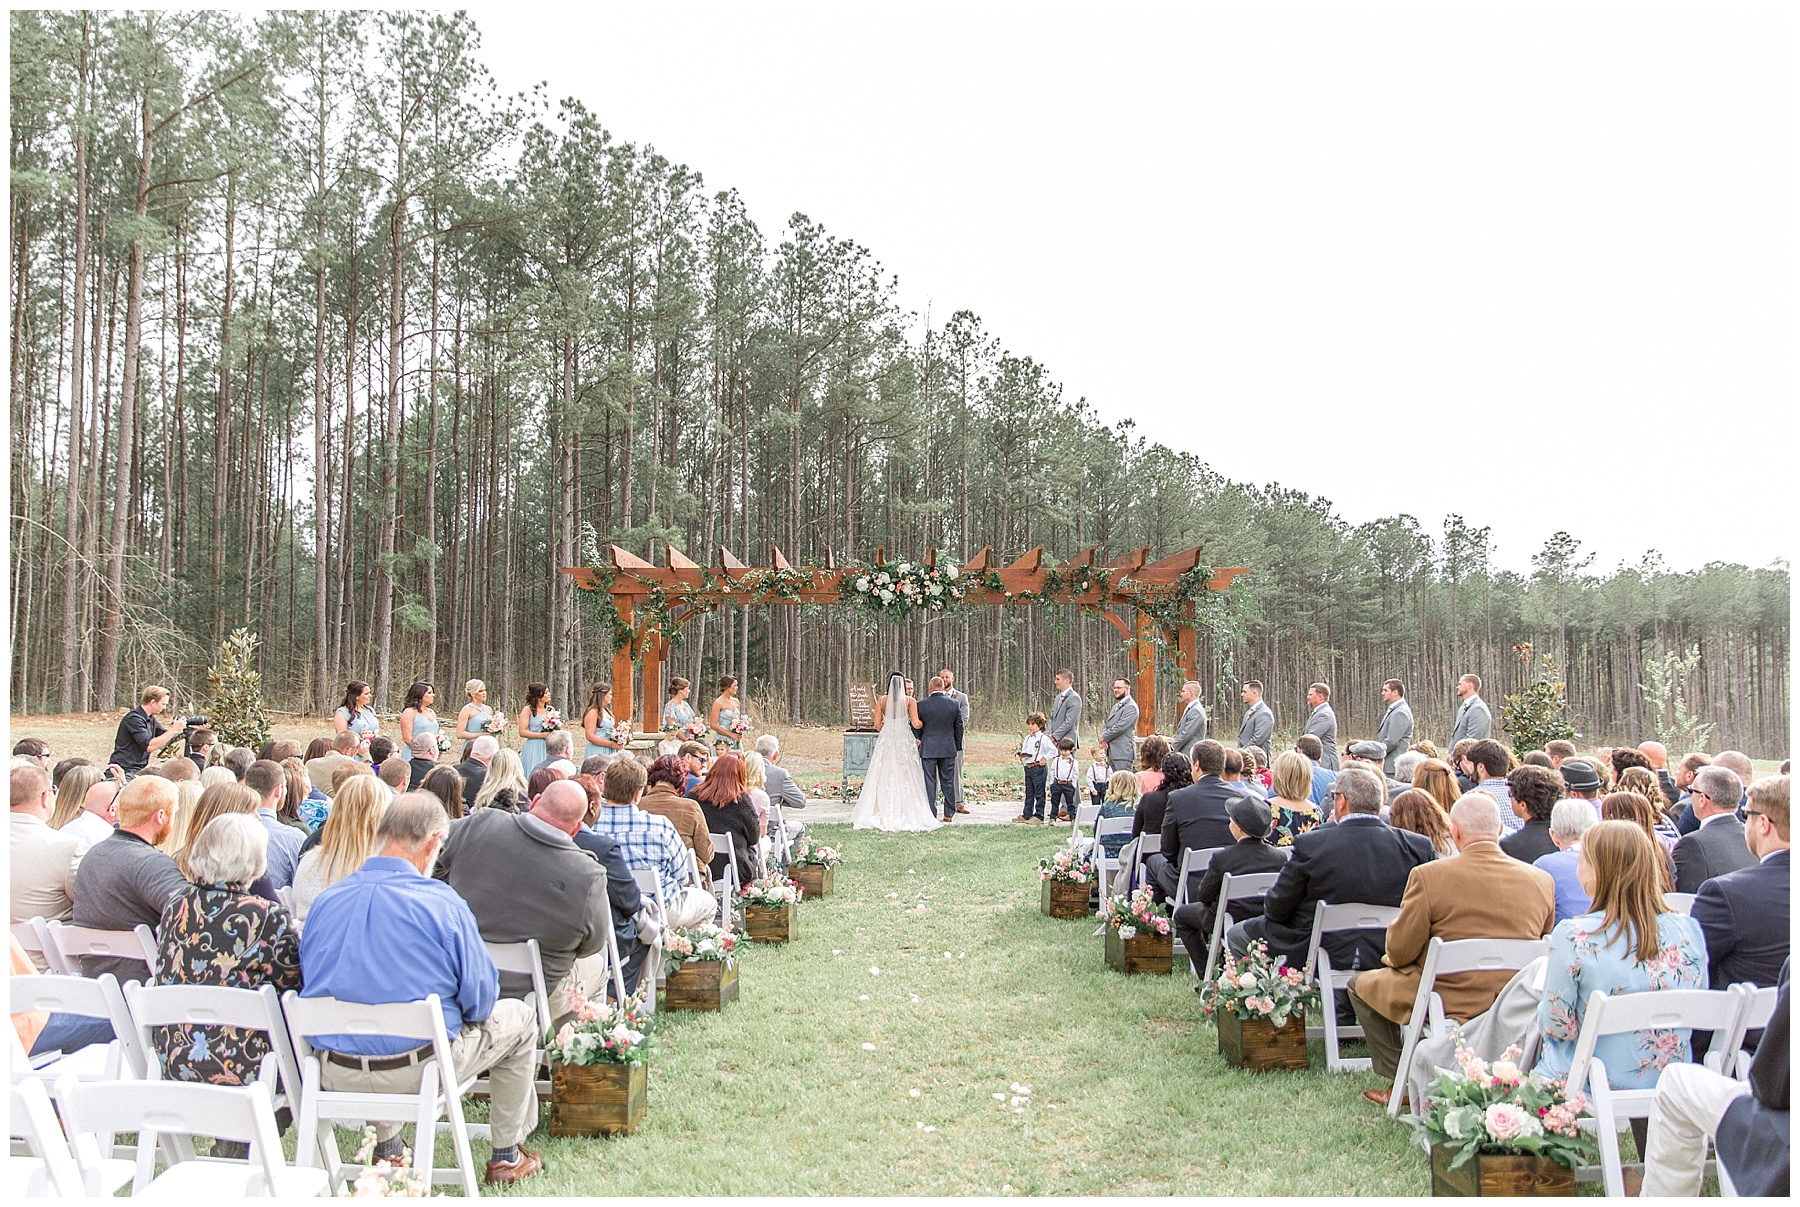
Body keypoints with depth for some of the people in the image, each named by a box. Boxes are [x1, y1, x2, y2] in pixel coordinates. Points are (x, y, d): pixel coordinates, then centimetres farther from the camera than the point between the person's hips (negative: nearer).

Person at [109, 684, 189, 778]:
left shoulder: (150, 719, 11)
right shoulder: (134, 718, -16)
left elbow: (167, 738, 19)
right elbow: (149, 746, -24)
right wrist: (174, 729, -22)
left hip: (138, 770, 9)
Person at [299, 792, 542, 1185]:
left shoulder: (325, 901, -3)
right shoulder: (441, 903, -17)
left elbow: (311, 985, 11)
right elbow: (480, 1002, -11)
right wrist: (447, 1011, 12)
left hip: (334, 1074, 5)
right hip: (419, 1069, -5)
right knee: (518, 1017, 20)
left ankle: (386, 1147, 43)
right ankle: (506, 1156, 29)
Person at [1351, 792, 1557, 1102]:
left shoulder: (1429, 876, -18)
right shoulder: (1542, 881, -5)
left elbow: (1400, 951, -11)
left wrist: (1392, 957, 14)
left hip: (1454, 1007, -6)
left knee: (1361, 984, 19)